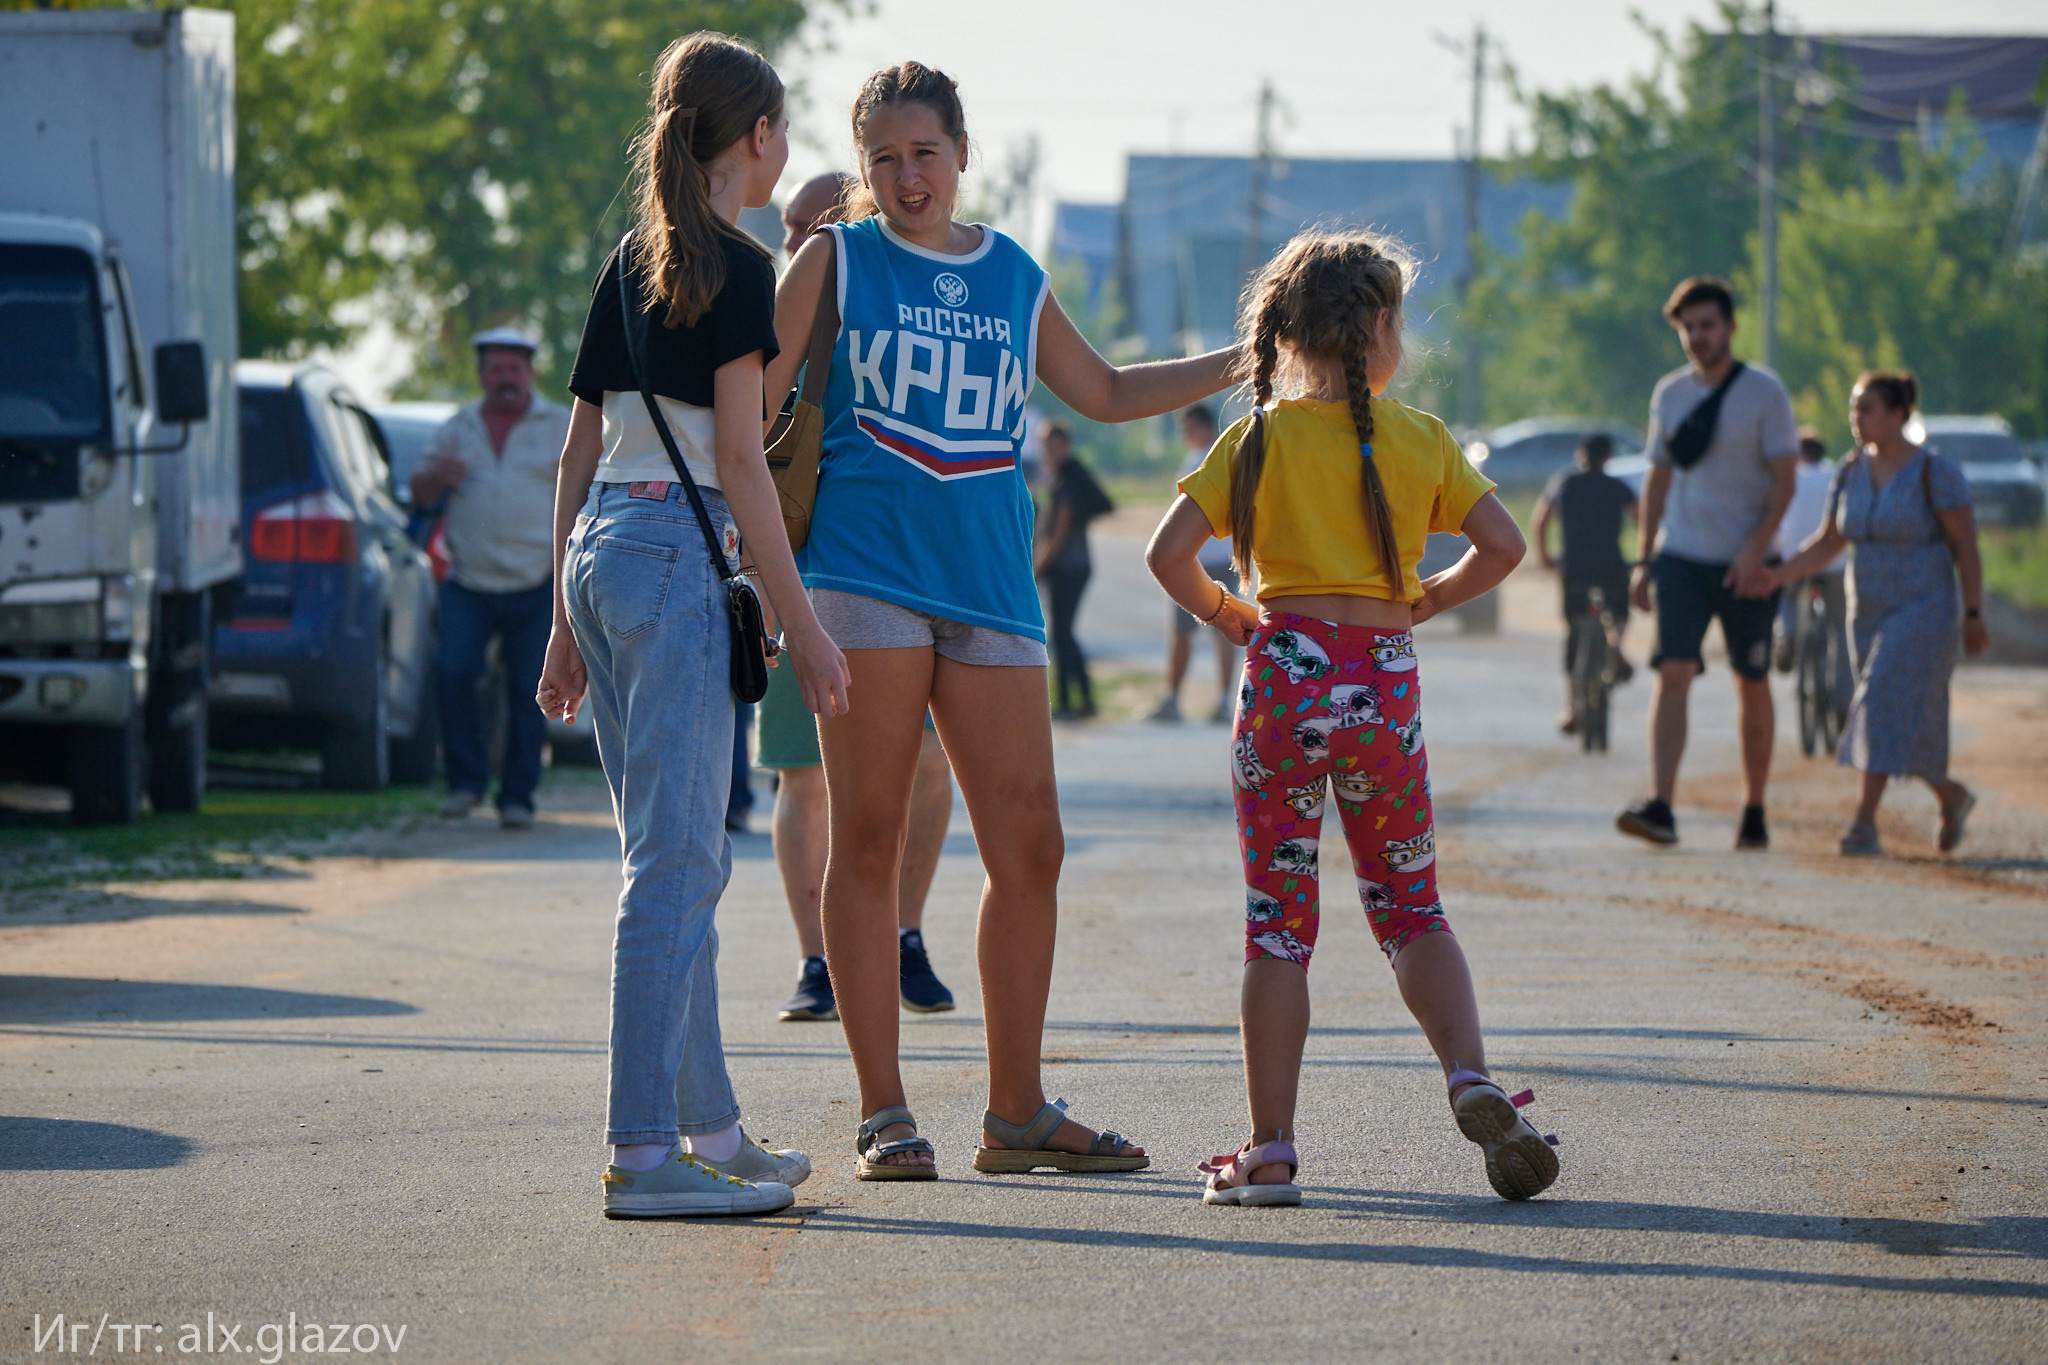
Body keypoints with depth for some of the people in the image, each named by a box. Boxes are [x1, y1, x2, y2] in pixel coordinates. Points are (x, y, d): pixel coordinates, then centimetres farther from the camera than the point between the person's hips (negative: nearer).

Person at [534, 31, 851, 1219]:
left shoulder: (631, 264, 17)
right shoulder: (739, 269, -7)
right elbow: (741, 461, -12)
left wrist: (569, 622, 23)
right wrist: (802, 623, -11)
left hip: (599, 553, 9)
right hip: (678, 554, -9)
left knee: (682, 854, 15)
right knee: (676, 860, -9)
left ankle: (709, 1124, 21)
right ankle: (644, 1152, -12)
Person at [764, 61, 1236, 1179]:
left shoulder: (1014, 277, 16)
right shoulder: (837, 258, 5)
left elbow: (1103, 394, 30)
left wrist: (1245, 361, 26)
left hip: (990, 586, 4)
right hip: (866, 574, -4)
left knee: (1029, 849, 1)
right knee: (867, 842, -4)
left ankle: (1016, 1111, 13)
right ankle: (883, 1115, 2)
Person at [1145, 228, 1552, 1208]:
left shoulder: (1258, 438, -1)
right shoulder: (1419, 437, 3)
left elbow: (1168, 554, -8)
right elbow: (1504, 544, 3)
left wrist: (1222, 612, 9)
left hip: (1286, 675, -1)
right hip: (1385, 685, 1)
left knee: (1278, 922, 4)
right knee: (1411, 908, 15)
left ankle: (1271, 1150, 1)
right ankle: (1470, 1076, -8)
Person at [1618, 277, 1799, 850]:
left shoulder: (1765, 393, -4)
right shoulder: (1669, 394, 9)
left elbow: (1783, 482, -7)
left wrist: (1755, 549, -19)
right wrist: (1644, 559, 12)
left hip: (1745, 566, -2)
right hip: (1681, 559, 2)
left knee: (1753, 687, 8)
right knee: (1673, 673, -14)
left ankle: (1754, 812, 20)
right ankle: (1661, 807, -23)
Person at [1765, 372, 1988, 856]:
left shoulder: (1934, 473, -11)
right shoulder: (1850, 474, 5)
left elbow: (1966, 546, -8)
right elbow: (1827, 543, 10)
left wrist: (1974, 615, -8)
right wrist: (1774, 576, -3)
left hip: (1923, 611, -7)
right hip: (1870, 612, 7)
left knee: (1888, 703, -19)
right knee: (1899, 717, 11)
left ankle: (1865, 821, -22)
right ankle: (1951, 796, 35)